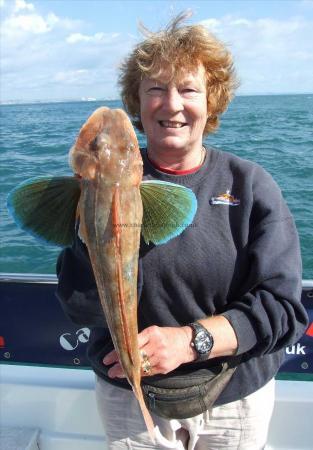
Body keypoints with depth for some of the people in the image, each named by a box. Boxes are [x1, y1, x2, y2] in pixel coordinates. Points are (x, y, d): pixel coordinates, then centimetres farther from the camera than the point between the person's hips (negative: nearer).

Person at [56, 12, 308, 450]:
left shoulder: (251, 185, -10)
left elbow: (283, 306, -13)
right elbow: (81, 306, -15)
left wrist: (191, 340, -26)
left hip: (239, 399, 1)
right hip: (129, 398, 0)